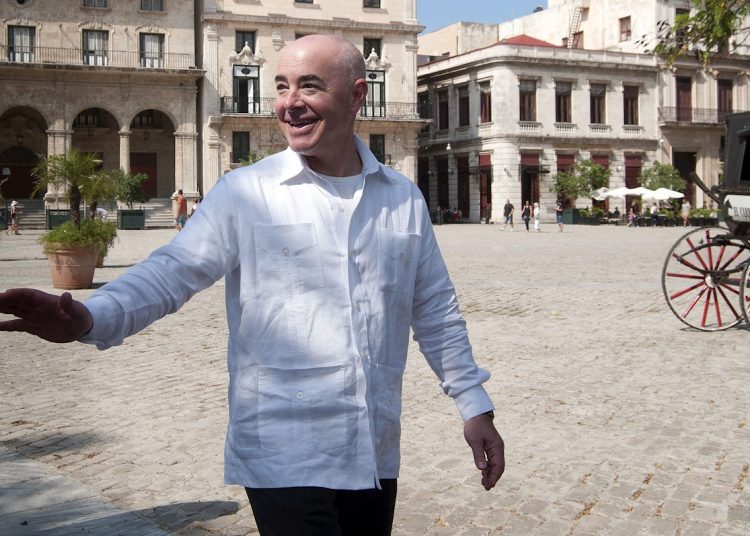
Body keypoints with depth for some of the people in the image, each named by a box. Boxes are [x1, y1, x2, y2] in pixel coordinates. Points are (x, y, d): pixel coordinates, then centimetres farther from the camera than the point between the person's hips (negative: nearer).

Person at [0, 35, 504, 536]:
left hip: (376, 457, 4)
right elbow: (174, 271, -13)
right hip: (283, 460, -4)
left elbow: (436, 311, 13)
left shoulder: (404, 198, 7)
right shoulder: (244, 193, -5)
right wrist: (92, 317, -31)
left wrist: (475, 405, 13)